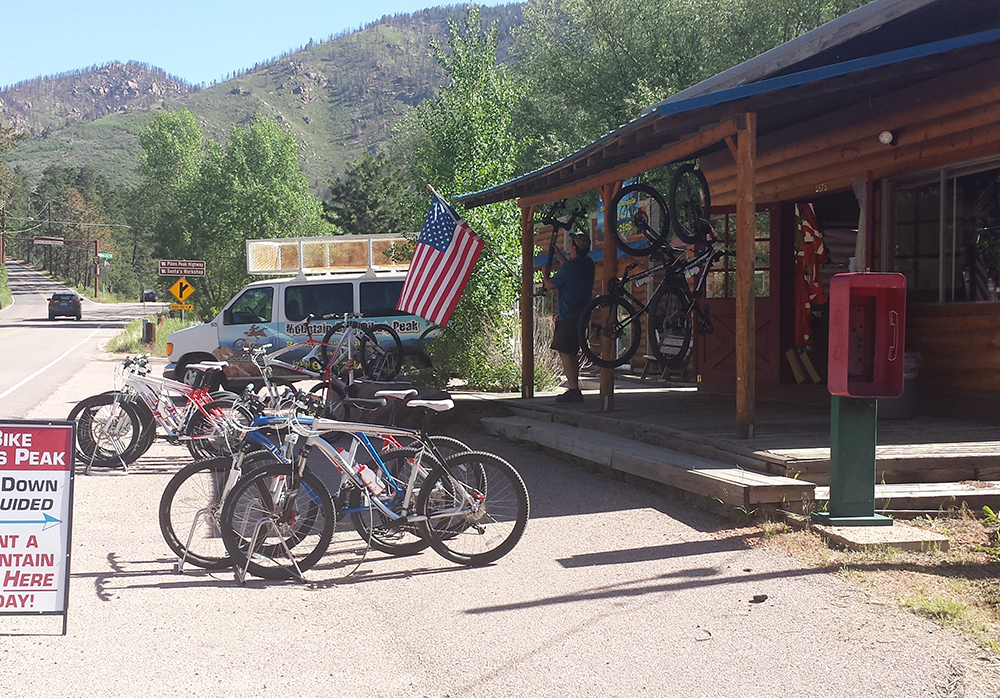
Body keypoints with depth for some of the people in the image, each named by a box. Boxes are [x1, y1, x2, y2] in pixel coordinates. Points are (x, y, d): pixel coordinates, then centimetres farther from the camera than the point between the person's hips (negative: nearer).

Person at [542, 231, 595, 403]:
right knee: (571, 353, 15)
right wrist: (558, 253, 40)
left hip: (568, 317, -9)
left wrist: (545, 274, 15)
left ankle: (574, 390, -11)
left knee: (564, 352, -7)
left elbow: (550, 285, -6)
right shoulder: (588, 263, 10)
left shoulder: (569, 266, -17)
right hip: (581, 316, 9)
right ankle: (573, 389, 18)